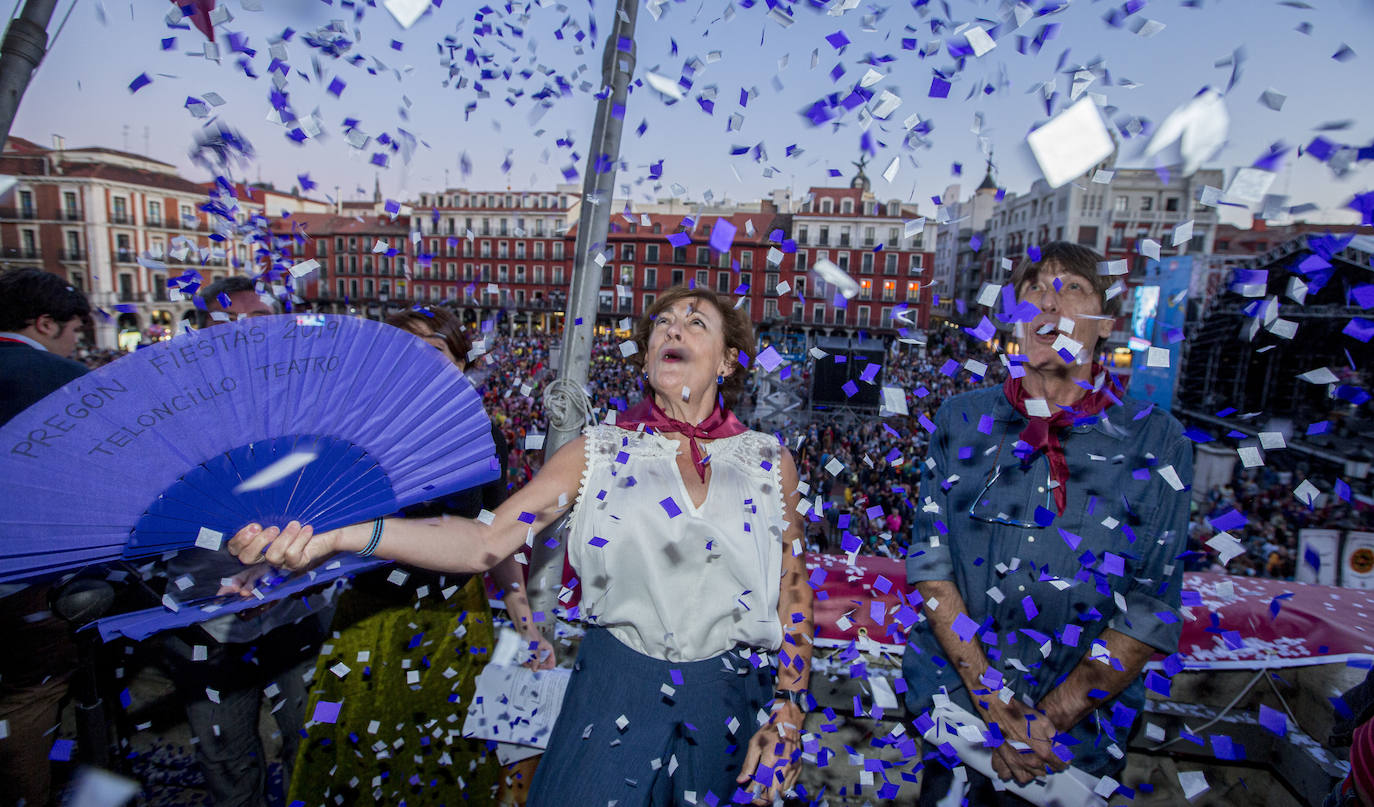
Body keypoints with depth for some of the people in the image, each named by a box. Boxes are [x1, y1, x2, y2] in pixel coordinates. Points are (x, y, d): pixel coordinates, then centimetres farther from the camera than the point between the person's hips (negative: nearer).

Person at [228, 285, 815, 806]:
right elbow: (486, 542, -13)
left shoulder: (769, 460, -1)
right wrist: (339, 534, -25)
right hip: (617, 689, -1)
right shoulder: (599, 452, -3)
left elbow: (794, 591, 4)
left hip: (732, 702, 1)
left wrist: (788, 717, -3)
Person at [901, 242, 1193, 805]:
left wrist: (1048, 722, -14)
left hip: (1077, 736, -1)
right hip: (948, 696, 1)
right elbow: (929, 558, -7)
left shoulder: (1157, 444, -7)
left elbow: (1149, 609, -9)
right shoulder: (962, 419, -4)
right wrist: (988, 694, -15)